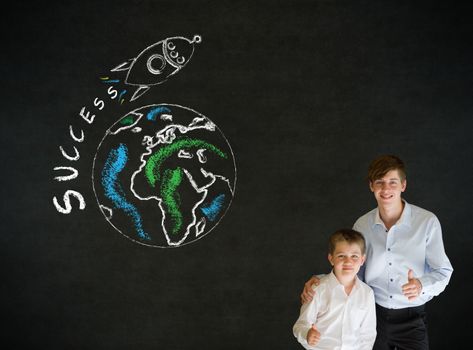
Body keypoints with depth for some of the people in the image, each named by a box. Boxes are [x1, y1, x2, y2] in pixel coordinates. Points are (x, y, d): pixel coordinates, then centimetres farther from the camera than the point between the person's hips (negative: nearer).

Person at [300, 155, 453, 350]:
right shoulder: (362, 225, -3)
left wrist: (421, 286, -28)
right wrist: (318, 282, -12)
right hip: (372, 315, 2)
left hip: (411, 319, -2)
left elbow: (443, 272, -7)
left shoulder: (427, 222, -12)